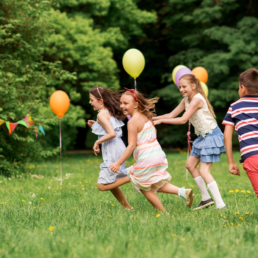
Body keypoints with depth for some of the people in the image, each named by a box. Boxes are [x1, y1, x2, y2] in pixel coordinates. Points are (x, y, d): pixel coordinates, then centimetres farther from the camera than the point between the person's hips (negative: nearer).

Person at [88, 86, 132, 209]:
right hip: (117, 149, 10)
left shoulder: (102, 114, -13)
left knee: (102, 185, -8)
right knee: (111, 183, 18)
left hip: (113, 152, -10)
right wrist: (96, 125, 14)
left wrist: (97, 142, -12)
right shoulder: (110, 112, 14)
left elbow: (112, 134, -24)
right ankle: (128, 207, 20)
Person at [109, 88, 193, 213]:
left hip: (146, 159, -8)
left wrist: (118, 163, -16)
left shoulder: (133, 121, -15)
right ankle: (183, 192, 6)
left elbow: (131, 145, -18)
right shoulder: (147, 117, 10)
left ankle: (163, 213, 10)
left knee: (145, 189, 9)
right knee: (155, 186, 21)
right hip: (158, 154, 8)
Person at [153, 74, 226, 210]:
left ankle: (220, 205, -16)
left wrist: (161, 120, -24)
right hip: (203, 136, 10)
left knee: (204, 171, -14)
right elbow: (171, 115, 9)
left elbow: (183, 120, -26)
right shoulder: (186, 100, 7)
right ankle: (206, 198, 21)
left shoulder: (197, 99, -21)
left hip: (211, 136, -10)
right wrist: (152, 118, -1)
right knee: (190, 165, 14)